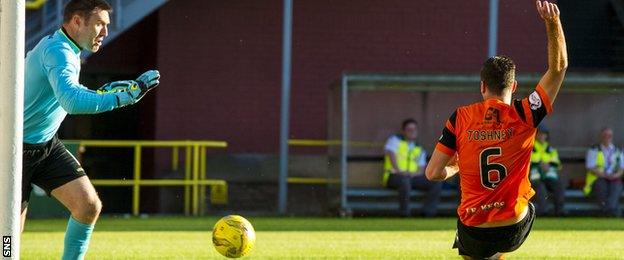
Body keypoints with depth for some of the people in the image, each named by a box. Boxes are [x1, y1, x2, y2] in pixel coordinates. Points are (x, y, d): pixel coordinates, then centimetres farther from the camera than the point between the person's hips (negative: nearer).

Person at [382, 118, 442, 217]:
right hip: (394, 176, -5)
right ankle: (405, 214, -36)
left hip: (413, 177, 5)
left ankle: (428, 213, -23)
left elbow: (421, 169, 14)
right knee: (405, 180, -41)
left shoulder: (420, 149, 26)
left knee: (437, 183, -17)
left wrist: (415, 174, -11)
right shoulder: (395, 140, 14)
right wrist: (399, 171, -20)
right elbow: (391, 154, -4)